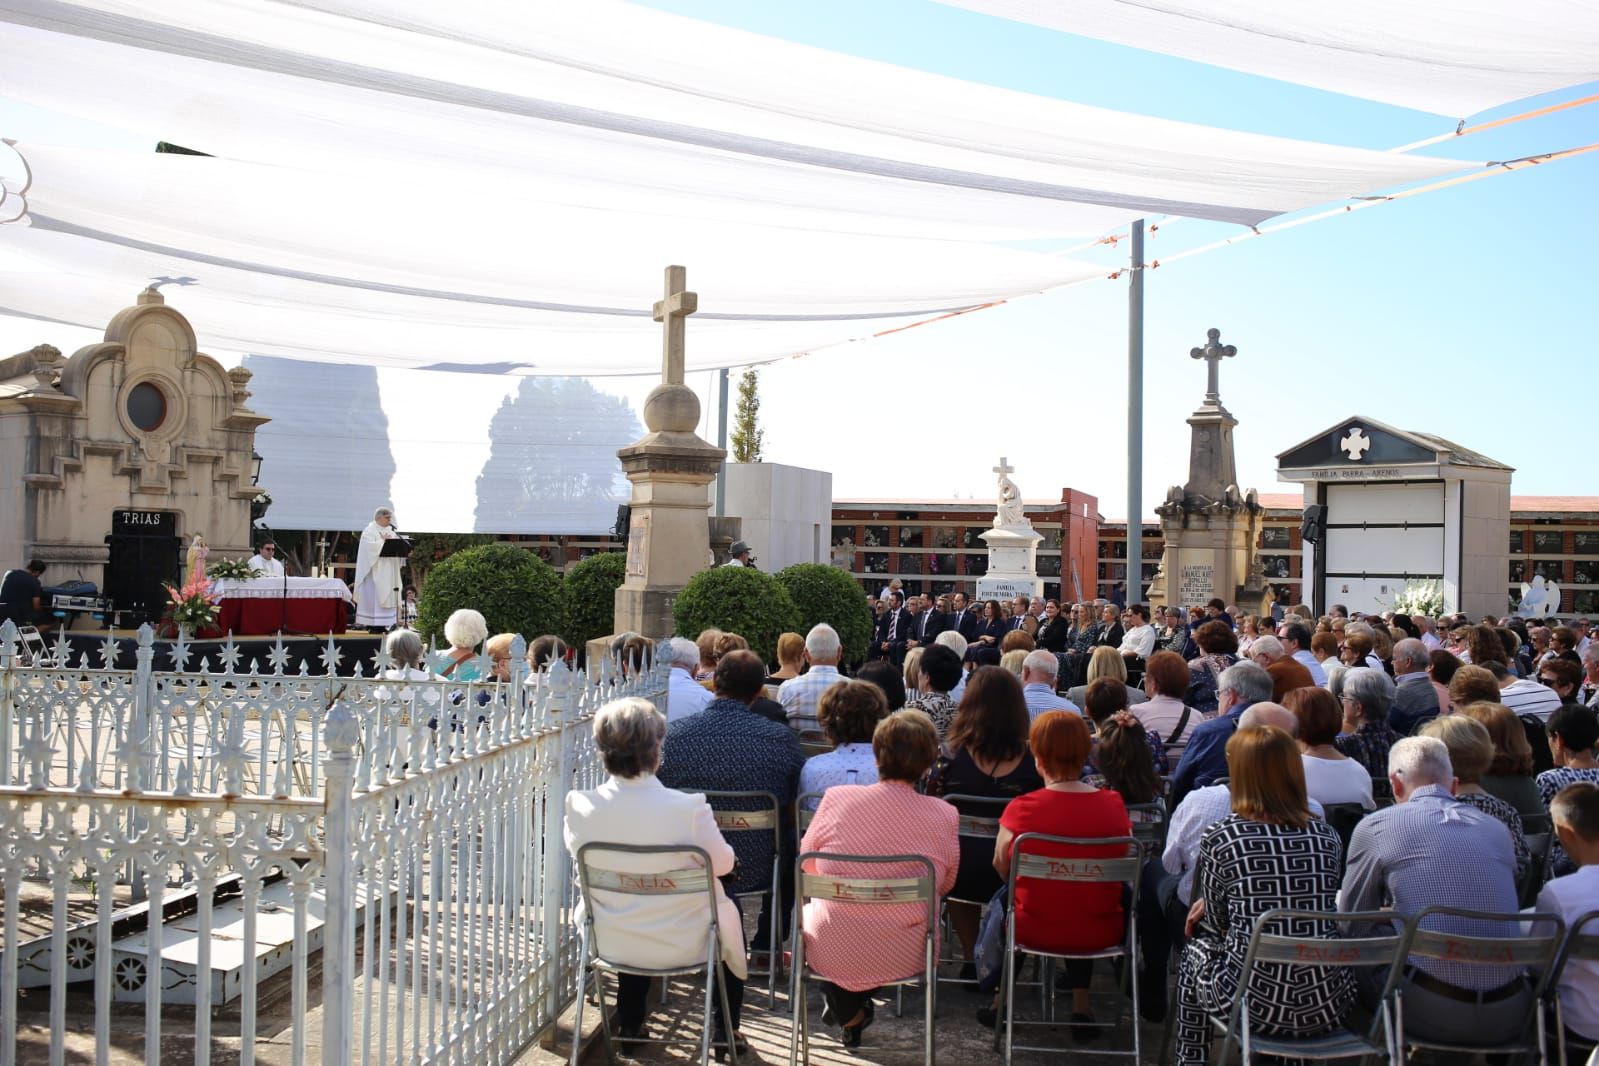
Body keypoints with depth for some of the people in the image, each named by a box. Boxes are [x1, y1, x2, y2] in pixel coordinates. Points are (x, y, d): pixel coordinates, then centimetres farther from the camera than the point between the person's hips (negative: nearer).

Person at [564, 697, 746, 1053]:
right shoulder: (689, 808, -28)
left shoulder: (580, 806, -20)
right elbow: (723, 863, -12)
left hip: (610, 943, 3)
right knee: (729, 910, 29)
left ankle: (629, 1025, 47)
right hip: (681, 946, -3)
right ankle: (726, 1033, 38)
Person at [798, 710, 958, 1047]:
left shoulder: (835, 800, -13)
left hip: (832, 955, 0)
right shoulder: (944, 816, -12)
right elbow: (945, 885, 5)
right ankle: (859, 1003, 38)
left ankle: (850, 1016, 32)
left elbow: (807, 865, 4)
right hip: (905, 958, 1)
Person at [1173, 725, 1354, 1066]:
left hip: (1256, 1002, -4)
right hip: (1327, 1005, 4)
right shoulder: (1326, 836, 4)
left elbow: (1217, 923, 2)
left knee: (1196, 950, 26)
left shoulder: (1219, 838, -8)